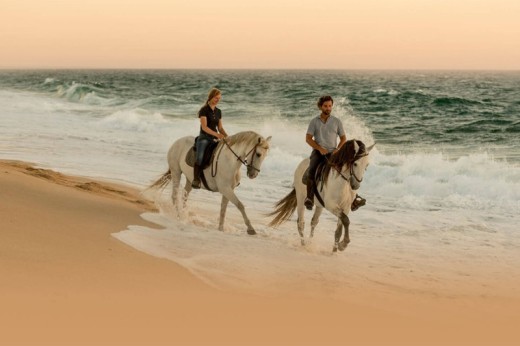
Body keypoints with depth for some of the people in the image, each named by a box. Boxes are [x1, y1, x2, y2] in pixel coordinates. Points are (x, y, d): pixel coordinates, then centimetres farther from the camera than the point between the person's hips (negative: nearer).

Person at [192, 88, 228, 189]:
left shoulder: (218, 112, 13)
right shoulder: (204, 110, -7)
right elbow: (204, 127, -16)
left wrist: (227, 137, 0)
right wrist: (217, 134, -27)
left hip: (215, 138, 7)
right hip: (204, 138, -7)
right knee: (200, 157, -29)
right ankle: (196, 180, -25)